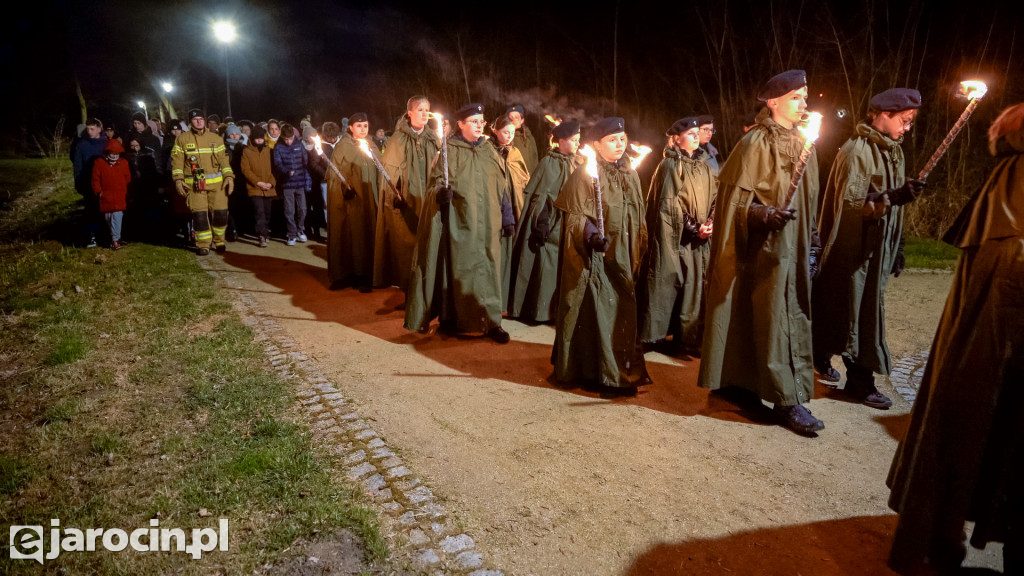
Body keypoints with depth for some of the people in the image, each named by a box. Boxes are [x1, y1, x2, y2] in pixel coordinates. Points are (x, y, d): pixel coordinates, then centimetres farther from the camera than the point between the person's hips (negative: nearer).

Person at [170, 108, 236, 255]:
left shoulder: (216, 138, 12)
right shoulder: (182, 139, 6)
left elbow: (223, 159, 11)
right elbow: (177, 160, 4)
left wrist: (229, 176, -2)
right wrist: (178, 179, -8)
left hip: (217, 183, 2)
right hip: (194, 184, -2)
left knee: (220, 213, 0)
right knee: (199, 214, -5)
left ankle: (219, 241, 20)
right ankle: (203, 244, 7)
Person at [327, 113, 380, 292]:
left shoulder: (372, 147, 14)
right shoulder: (342, 146, 1)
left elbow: (379, 173, 12)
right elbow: (334, 173, -4)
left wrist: (379, 197, 0)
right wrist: (344, 187, -21)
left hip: (369, 199, 4)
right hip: (349, 199, -3)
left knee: (367, 236, 1)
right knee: (347, 235, -1)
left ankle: (364, 277, 8)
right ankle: (343, 275, 10)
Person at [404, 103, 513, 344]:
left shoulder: (489, 151, 13)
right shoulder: (450, 149, 1)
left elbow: (501, 186, 15)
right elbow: (439, 178, -5)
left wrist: (507, 218, 12)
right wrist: (441, 191, -28)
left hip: (487, 222, 4)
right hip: (460, 222, -4)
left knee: (488, 267, 4)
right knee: (459, 267, 0)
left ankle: (491, 321, 11)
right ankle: (451, 318, 14)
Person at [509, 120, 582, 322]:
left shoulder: (579, 162, 10)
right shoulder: (549, 163, -7)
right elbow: (539, 195, -10)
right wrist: (541, 224, -17)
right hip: (551, 224, -6)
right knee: (545, 266, -3)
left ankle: (557, 310, 17)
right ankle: (535, 310, 8)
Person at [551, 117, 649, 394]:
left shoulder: (630, 174, 13)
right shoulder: (585, 175, -8)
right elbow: (575, 215, -13)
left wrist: (639, 251, 16)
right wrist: (591, 236, -30)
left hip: (622, 257, 7)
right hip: (595, 257, -7)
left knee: (622, 312, 11)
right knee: (594, 311, -2)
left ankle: (623, 372, 24)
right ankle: (600, 373, 11)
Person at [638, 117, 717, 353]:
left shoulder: (704, 166, 14)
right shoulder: (670, 166, -5)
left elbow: (714, 199, 11)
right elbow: (668, 204, -11)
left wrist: (710, 223, -8)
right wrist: (693, 227, -17)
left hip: (699, 239, 6)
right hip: (676, 237, -6)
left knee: (694, 287, 5)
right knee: (666, 285, -3)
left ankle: (689, 337, 13)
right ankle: (652, 335, 7)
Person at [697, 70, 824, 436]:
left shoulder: (801, 144, 14)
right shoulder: (756, 143, -9)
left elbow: (808, 199, 20)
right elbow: (736, 196, -13)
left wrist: (810, 246, 18)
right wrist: (766, 214, -28)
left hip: (794, 246, 9)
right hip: (765, 248, -8)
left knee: (795, 318, 10)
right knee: (774, 320, -6)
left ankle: (738, 384, 21)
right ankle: (787, 401, 2)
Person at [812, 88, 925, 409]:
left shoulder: (892, 151, 13)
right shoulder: (856, 151, -14)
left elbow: (890, 205, 17)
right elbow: (850, 202, -20)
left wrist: (894, 250, 17)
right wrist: (893, 197, -34)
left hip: (878, 248, 8)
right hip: (854, 248, -8)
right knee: (858, 311, -2)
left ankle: (822, 358, 29)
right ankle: (860, 382, 8)